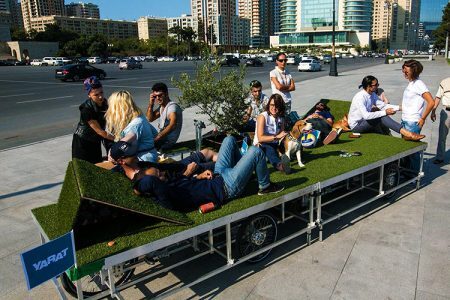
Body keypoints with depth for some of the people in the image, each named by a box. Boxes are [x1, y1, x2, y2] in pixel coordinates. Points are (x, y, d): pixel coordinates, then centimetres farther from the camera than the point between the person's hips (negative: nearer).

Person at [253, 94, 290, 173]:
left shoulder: (281, 118, 8)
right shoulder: (262, 117, -11)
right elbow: (260, 138, -19)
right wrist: (276, 137, -27)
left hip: (274, 145, 9)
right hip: (261, 145, -9)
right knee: (269, 149, -42)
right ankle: (279, 165, -67)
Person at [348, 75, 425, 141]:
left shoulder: (372, 94, 4)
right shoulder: (360, 97, -23)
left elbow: (383, 105, 2)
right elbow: (366, 115, -32)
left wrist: (399, 107, -11)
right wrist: (385, 112, -29)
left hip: (365, 122, 10)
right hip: (356, 126, -10)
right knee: (382, 118, -25)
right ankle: (407, 134, -30)